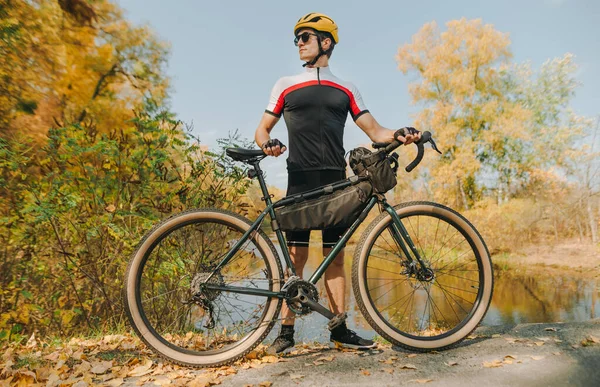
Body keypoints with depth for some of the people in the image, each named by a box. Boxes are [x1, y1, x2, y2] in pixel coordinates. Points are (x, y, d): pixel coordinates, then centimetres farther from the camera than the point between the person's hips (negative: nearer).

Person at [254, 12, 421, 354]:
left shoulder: (346, 90, 15)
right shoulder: (286, 86, 13)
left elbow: (374, 131, 9)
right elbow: (262, 128, 13)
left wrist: (399, 135, -12)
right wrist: (267, 143, -11)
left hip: (336, 181, 2)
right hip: (300, 180, -1)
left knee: (336, 255, 4)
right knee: (296, 255, -4)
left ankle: (340, 329, 12)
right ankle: (287, 331, 5)